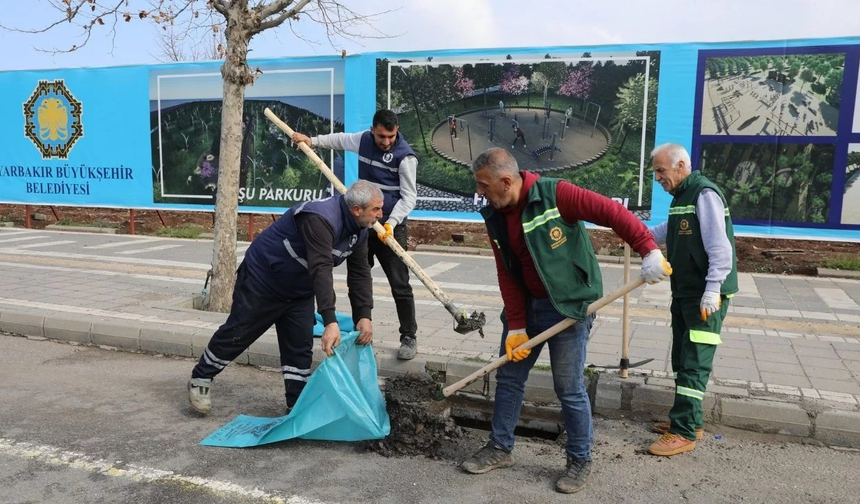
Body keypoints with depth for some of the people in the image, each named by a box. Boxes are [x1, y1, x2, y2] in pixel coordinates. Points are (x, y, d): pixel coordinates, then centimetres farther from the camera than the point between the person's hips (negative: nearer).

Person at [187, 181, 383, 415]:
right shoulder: (321, 218, -35)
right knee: (237, 334, 7)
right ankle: (200, 379, 30)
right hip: (262, 280, -7)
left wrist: (364, 316, -16)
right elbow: (321, 269, -44)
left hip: (299, 291, 8)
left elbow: (360, 273, -5)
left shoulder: (358, 229, -7)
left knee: (300, 347, 4)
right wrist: (330, 322, -50)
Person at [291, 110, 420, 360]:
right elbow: (340, 139, 24)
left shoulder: (405, 156, -15)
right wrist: (312, 140, 16)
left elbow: (409, 197, -15)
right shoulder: (363, 140, 3)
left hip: (390, 227, -6)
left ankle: (409, 337, 7)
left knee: (400, 285, -3)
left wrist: (392, 222, -27)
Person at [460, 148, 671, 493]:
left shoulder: (554, 195, -19)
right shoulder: (494, 216, 1)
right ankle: (500, 448, 31)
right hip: (526, 306, 7)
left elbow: (612, 212, -20)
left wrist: (648, 250, -28)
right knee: (508, 377, 13)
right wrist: (515, 326, -4)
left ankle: (580, 460, 23)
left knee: (569, 388, 2)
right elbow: (506, 274, 0)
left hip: (568, 306, -6)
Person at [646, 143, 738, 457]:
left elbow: (720, 249, -22)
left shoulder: (704, 194, -16)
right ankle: (687, 420, 27)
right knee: (682, 360, 15)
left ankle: (684, 433, 0)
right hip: (684, 293, 10)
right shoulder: (682, 196, 14)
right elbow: (668, 232, 27)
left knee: (694, 365, -6)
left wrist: (711, 292, -25)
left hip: (705, 296, -10)